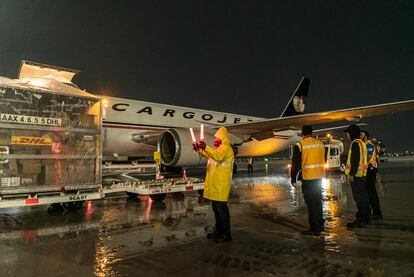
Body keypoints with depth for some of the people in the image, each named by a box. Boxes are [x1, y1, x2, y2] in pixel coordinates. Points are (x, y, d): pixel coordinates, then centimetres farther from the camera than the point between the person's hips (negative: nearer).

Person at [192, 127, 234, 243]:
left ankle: (226, 234, 1)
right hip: (214, 183, 10)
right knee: (215, 207, 15)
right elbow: (208, 155, 30)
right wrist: (199, 149, 15)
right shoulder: (217, 148, 20)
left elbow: (218, 156, -32)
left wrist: (206, 147, -42)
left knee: (221, 207, -7)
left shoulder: (226, 148, -12)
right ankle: (218, 230, 27)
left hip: (221, 184, -10)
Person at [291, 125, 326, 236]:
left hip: (307, 178, -6)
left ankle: (314, 229, 6)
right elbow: (324, 161, 16)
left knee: (311, 204, 1)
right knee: (318, 202, 18)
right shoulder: (320, 143, 6)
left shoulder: (299, 145, -11)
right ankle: (320, 225, 28)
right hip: (319, 177, 6)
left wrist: (293, 178, 0)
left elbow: (295, 164, -9)